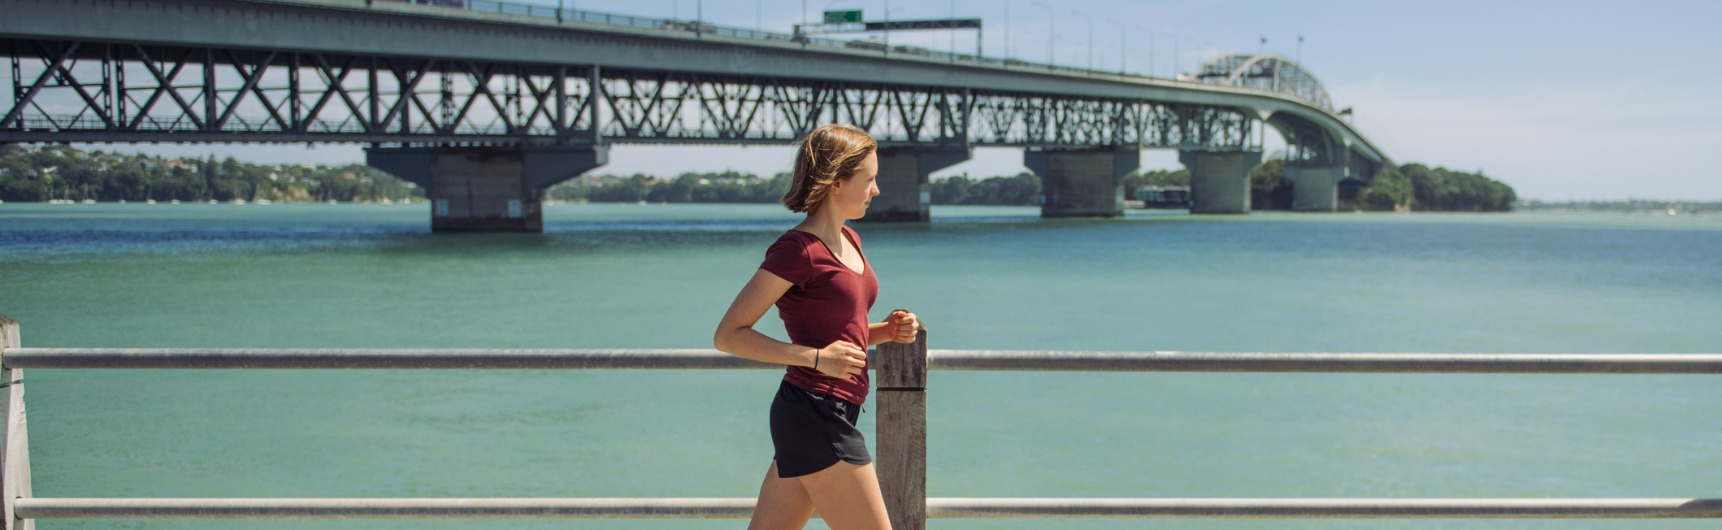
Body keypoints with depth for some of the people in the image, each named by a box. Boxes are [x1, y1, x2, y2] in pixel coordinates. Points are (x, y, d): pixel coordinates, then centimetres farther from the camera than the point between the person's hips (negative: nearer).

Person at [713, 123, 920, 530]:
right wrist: (815, 357, -20)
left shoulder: (848, 241, 14)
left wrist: (886, 331, 6)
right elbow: (728, 335, -14)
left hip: (832, 416, 9)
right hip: (815, 416, -9)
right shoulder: (798, 250, -13)